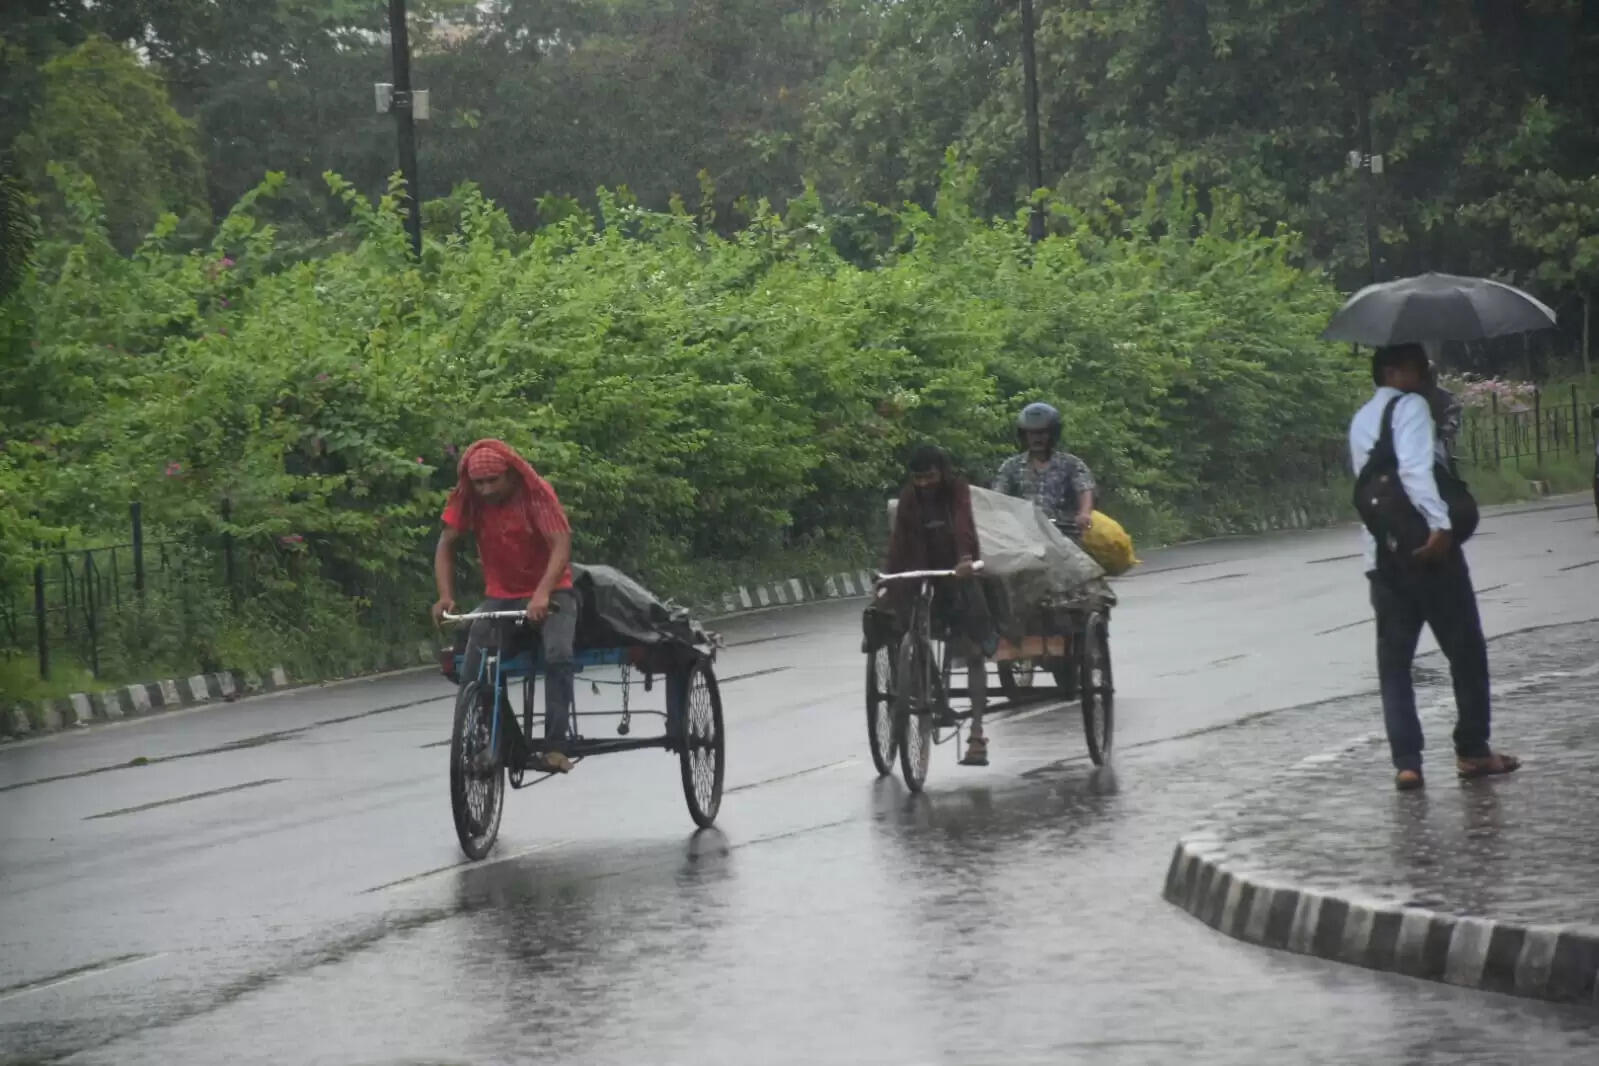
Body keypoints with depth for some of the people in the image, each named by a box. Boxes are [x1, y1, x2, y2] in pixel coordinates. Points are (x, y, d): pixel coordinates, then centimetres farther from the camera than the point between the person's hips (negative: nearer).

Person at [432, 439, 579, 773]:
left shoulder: (538, 494, -19)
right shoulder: (466, 500, -9)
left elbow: (561, 546, -28)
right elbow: (446, 546, -9)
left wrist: (543, 594, -43)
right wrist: (445, 596, -25)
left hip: (549, 593, -3)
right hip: (500, 596, 3)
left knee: (558, 655, -30)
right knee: (472, 675, -14)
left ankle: (555, 745, -27)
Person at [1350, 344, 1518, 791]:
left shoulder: (1360, 422, 18)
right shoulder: (1410, 406, -7)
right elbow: (1415, 468, -22)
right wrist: (1440, 523, -29)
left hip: (1381, 554, 7)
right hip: (1428, 547, -7)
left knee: (1394, 659, 6)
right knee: (1465, 649, 6)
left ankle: (1406, 761, -1)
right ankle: (1472, 750, 10)